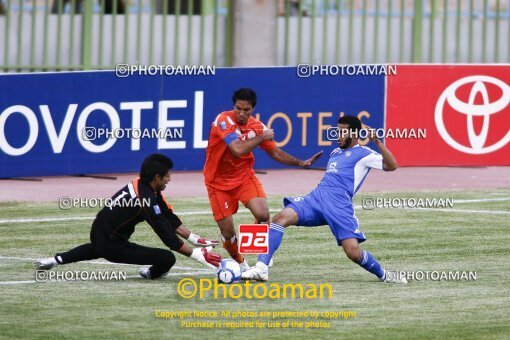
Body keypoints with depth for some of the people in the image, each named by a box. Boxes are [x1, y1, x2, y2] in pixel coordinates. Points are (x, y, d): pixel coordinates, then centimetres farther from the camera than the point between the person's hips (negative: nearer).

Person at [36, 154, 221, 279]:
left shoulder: (140, 184, 2)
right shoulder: (147, 199, -25)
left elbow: (171, 219, 5)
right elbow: (167, 236, -23)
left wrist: (196, 239, 3)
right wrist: (196, 254, -18)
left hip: (97, 233, 9)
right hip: (111, 245, -9)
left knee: (99, 249, 47)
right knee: (168, 259, -18)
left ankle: (57, 260, 37)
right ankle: (152, 273, 13)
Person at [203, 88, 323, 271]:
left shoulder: (257, 126, -5)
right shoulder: (224, 120, -22)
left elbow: (275, 153, 9)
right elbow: (238, 150, -35)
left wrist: (301, 163, 1)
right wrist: (262, 137, -24)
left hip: (245, 176, 3)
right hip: (219, 182, -3)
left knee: (263, 214, -21)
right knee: (228, 233, -3)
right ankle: (240, 263, 27)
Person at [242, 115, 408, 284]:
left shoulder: (362, 153, 6)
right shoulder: (336, 152, 29)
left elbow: (391, 166, -8)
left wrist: (377, 142, -17)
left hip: (340, 206, -6)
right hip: (316, 197, 6)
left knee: (353, 252, -18)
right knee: (281, 217, -19)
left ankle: (384, 276, 12)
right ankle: (261, 268, -25)